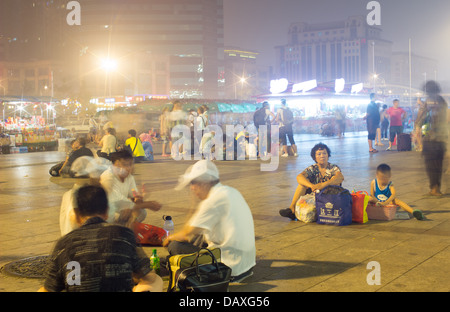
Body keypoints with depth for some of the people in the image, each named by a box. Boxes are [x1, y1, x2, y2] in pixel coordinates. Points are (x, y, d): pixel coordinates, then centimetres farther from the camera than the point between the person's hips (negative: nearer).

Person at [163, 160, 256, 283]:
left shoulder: (214, 199, -18)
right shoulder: (230, 191, 9)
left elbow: (187, 234, -12)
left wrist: (170, 238, 4)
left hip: (232, 266, -9)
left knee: (175, 246, -7)